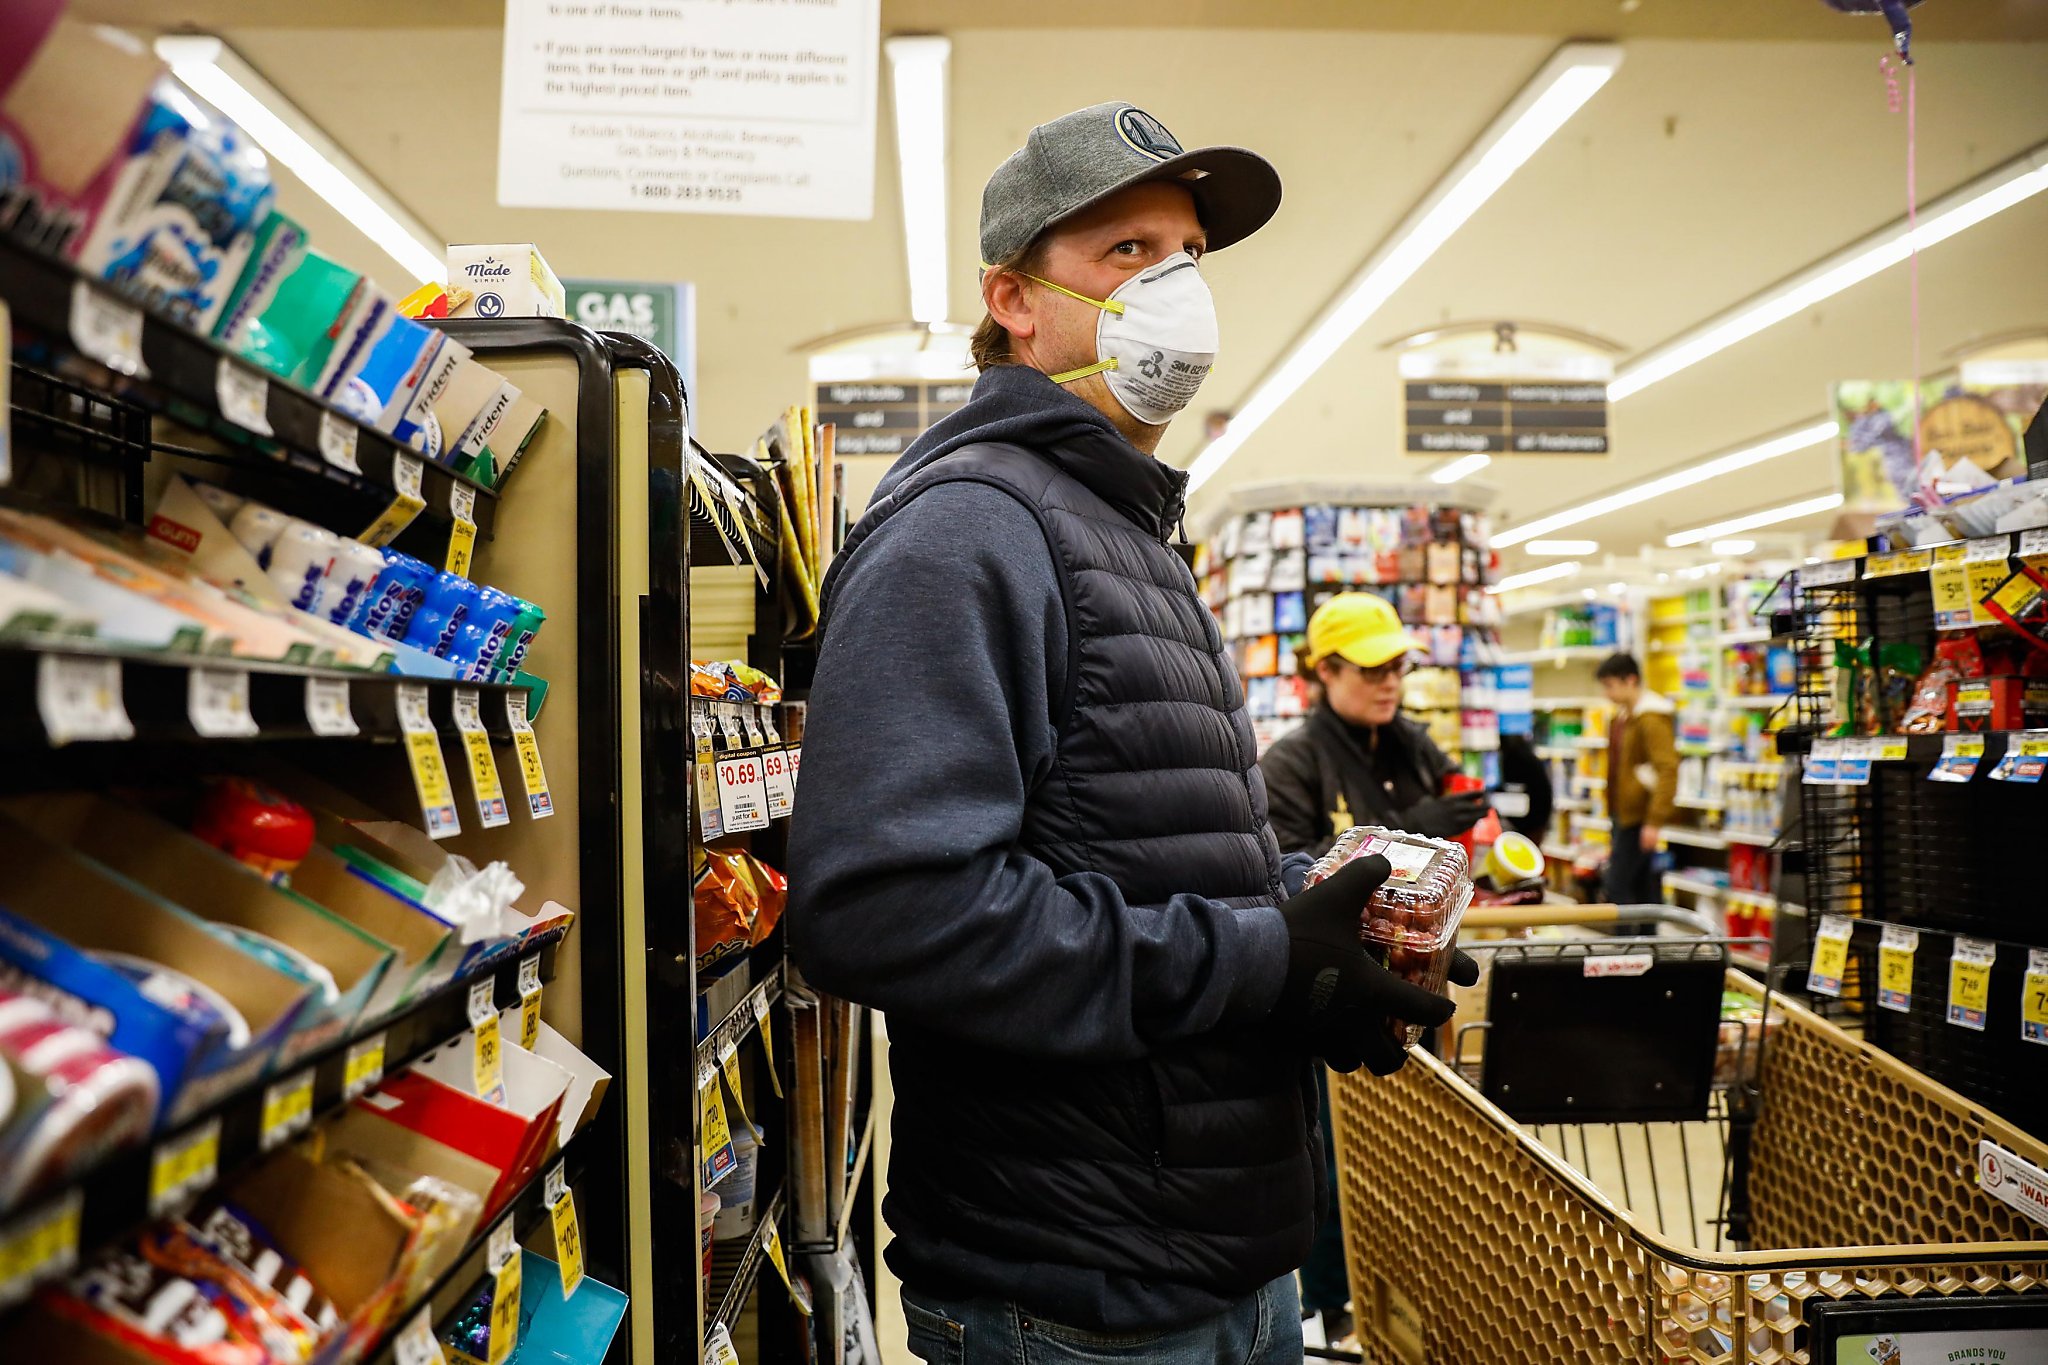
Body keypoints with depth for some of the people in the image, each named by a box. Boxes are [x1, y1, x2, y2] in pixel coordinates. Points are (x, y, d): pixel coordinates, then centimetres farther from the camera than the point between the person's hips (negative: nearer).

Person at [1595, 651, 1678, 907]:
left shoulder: (1652, 719, -15)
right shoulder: (1622, 717, 15)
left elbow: (1668, 770, -22)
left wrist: (1654, 822, -26)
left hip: (1640, 819, -10)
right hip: (1625, 816, 10)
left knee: (1618, 889, -10)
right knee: (1644, 890, 12)